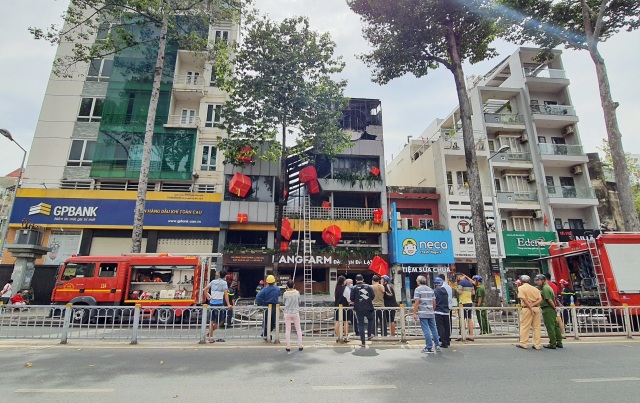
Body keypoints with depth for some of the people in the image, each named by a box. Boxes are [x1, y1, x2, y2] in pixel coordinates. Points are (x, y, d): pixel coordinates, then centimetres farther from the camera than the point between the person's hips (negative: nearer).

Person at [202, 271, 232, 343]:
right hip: (219, 304, -6)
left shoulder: (213, 281, 10)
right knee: (220, 320, 10)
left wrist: (208, 298, 12)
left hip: (212, 303, 6)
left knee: (211, 321, 12)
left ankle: (211, 338, 15)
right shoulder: (224, 283, -5)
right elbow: (226, 294, -13)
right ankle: (210, 332, 7)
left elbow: (204, 290, 8)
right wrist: (228, 304, -13)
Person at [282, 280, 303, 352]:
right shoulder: (297, 292, -9)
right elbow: (299, 302, 2)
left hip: (287, 313, 0)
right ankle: (300, 346, 13)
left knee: (288, 330, 8)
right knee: (298, 329, 11)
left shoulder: (285, 294, -12)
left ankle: (288, 347, 11)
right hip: (296, 313, 1)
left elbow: (283, 302, 3)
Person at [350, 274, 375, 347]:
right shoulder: (369, 287, 2)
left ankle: (363, 342, 7)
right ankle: (370, 334, 19)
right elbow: (372, 297, 2)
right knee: (371, 319, 28)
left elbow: (352, 298, -5)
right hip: (368, 308, 1)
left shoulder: (354, 288, -3)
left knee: (361, 324, 6)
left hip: (359, 309, -1)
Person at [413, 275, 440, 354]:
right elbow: (434, 302, 12)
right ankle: (437, 345, 20)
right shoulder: (430, 289, 12)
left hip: (423, 313, -6)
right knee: (433, 329, 14)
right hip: (431, 313, 6)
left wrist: (414, 313, -8)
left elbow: (417, 302, -12)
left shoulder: (418, 289, -5)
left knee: (426, 330, -4)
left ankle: (429, 348, -2)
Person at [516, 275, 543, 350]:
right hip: (536, 308, 5)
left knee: (525, 327, 1)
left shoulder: (521, 288, -1)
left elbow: (524, 299, -12)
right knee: (536, 327, 9)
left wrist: (530, 308, -11)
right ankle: (537, 345, 13)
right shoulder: (535, 288, 14)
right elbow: (540, 299, 1)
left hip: (527, 309, -5)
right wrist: (533, 305, -7)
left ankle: (523, 343, 6)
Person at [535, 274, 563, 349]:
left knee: (550, 327, -4)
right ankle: (559, 343, 22)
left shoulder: (545, 288, -16)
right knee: (555, 326, 14)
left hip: (547, 310, -10)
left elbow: (549, 300, -21)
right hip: (552, 310, 10)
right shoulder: (548, 287, 16)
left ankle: (552, 344, 2)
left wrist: (554, 307, -12)